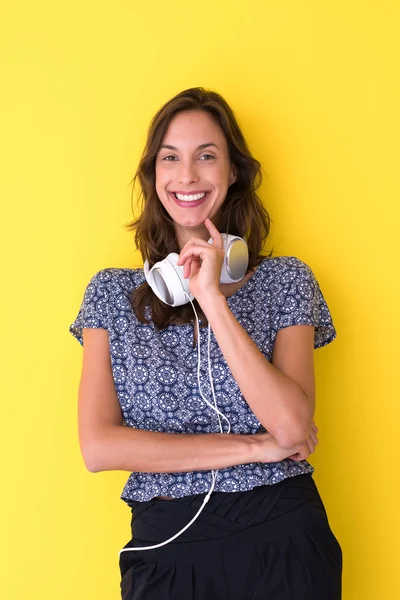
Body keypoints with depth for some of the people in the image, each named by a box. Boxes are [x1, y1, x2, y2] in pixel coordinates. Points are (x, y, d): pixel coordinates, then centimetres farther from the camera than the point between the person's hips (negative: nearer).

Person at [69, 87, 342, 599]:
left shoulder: (287, 281, -1)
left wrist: (212, 298, -19)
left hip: (282, 541, 0)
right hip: (167, 545, 1)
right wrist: (254, 447, -12)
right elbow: (98, 447, -9)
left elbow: (291, 427, -15)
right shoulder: (112, 294, 1)